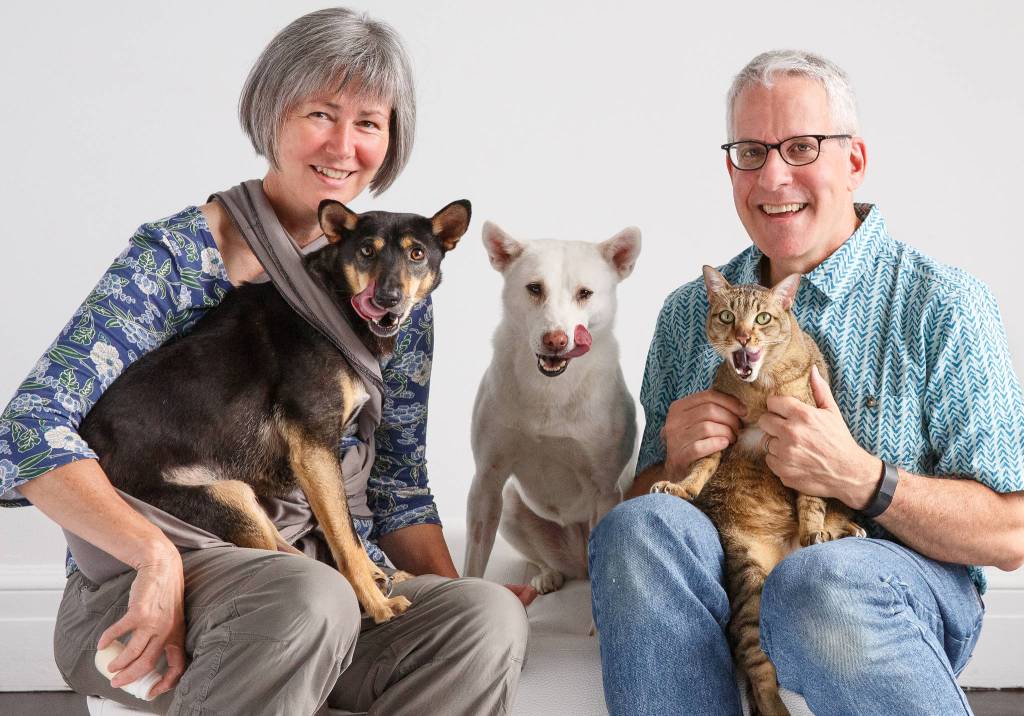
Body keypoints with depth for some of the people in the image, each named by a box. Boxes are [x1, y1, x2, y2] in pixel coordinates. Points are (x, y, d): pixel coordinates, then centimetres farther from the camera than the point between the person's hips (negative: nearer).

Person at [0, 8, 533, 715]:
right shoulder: (177, 256, -6)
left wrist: (456, 593, -4)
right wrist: (158, 555, -27)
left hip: (328, 571, 4)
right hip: (154, 584, -3)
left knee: (492, 618, -26)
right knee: (311, 600, -38)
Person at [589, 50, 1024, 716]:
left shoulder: (941, 304, -2)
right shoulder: (691, 310, 12)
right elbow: (645, 492, 16)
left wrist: (860, 476, -20)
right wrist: (673, 464, -8)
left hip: (902, 590, -3)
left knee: (817, 582, -38)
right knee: (639, 526, -29)